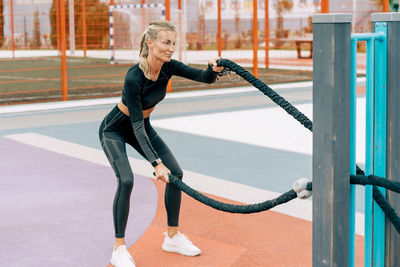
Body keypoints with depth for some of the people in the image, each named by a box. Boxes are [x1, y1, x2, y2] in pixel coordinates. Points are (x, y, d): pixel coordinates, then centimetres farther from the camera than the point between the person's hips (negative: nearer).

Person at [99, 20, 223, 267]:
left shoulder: (168, 67, -16)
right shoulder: (134, 77, -34)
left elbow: (205, 78, -20)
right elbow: (136, 126, -34)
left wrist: (215, 69, -45)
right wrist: (157, 163, -39)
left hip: (143, 126, 7)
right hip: (116, 129, -7)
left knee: (175, 173, -2)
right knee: (126, 180, -25)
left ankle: (173, 237, 13)